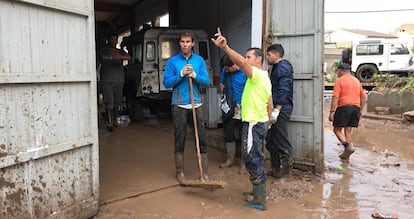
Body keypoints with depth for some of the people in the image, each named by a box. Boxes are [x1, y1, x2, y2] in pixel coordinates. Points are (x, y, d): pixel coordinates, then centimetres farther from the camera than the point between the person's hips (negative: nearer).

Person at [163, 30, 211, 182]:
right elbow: (167, 83, -4)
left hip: (196, 105, 2)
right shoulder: (173, 61, 1)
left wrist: (195, 75, -15)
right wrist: (181, 74, -15)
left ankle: (204, 172, 9)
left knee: (201, 138, 2)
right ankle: (179, 171, 20)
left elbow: (207, 81, 1)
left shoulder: (199, 60, 6)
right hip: (179, 105, -1)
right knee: (179, 139, 6)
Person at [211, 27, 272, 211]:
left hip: (253, 124, -10)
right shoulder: (264, 77, 15)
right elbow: (270, 105, 18)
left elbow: (240, 62, -35)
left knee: (253, 159, -5)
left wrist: (225, 47, -46)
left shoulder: (257, 74, -15)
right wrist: (265, 120, 24)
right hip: (259, 122, 10)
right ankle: (258, 190, 31)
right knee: (255, 158, 19)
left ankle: (260, 200, 0)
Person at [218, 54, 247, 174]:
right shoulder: (225, 71, 1)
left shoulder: (245, 72, -17)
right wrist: (224, 95, 9)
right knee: (228, 134, 14)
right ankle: (230, 159, 31)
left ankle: (243, 163, 15)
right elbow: (222, 83, 21)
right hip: (229, 109, 6)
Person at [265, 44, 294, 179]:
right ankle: (276, 167, 23)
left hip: (281, 109, -10)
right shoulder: (277, 67, 19)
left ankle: (284, 168, 8)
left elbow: (283, 90, -21)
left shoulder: (283, 67, -12)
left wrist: (276, 110, -25)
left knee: (281, 141, -3)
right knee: (271, 140, 14)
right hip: (276, 109, 10)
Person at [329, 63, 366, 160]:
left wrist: (332, 111, -15)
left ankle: (348, 146, -18)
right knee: (348, 130, 9)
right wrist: (360, 110, 26)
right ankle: (346, 154, 9)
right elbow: (363, 97, 20)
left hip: (344, 107, -6)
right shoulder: (356, 81, 18)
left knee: (337, 130, 2)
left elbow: (335, 97, -13)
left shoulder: (339, 80, -3)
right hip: (356, 107, 6)